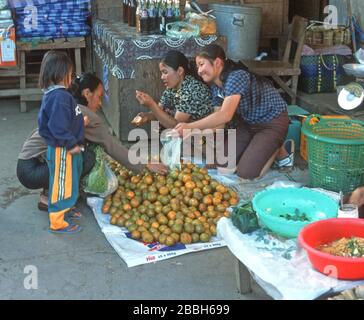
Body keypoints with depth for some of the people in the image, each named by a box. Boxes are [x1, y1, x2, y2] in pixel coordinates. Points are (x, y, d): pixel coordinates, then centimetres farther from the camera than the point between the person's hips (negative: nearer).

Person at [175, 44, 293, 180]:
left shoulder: (236, 77, -28)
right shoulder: (216, 86, 0)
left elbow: (225, 115, -38)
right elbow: (219, 119, 0)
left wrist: (190, 127, -36)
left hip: (272, 122, -8)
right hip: (249, 123, 9)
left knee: (246, 173, -18)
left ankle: (281, 150, 6)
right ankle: (266, 149, 17)